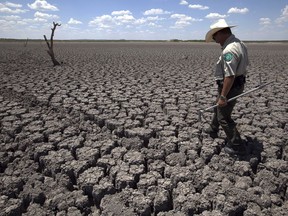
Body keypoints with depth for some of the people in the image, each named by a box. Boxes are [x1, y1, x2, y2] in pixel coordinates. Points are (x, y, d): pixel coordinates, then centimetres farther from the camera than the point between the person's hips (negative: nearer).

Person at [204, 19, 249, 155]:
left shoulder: (229, 50, -27)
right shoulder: (239, 43, 6)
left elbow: (230, 76, -31)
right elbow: (245, 64, 17)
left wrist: (223, 96, -25)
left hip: (230, 87, -10)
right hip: (238, 84, 10)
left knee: (224, 117, 2)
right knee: (219, 108, 27)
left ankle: (237, 146, 13)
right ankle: (213, 130, 48)